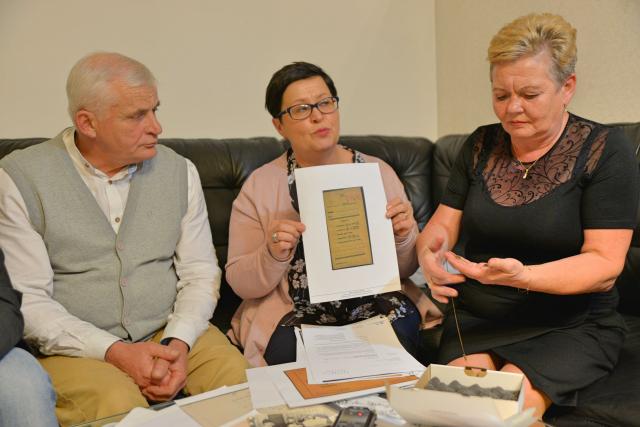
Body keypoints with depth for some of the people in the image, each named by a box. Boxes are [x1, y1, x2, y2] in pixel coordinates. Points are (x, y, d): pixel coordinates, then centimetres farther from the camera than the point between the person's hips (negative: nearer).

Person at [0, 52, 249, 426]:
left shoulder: (179, 170, 4)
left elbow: (200, 272, 4)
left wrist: (179, 343, -13)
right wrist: (114, 352, -18)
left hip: (170, 334, 3)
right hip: (75, 347, -3)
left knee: (237, 374, -22)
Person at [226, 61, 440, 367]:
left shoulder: (378, 172, 5)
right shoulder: (259, 186, 0)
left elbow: (404, 269, 9)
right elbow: (241, 283, -1)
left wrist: (403, 237, -13)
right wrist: (273, 255, -21)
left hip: (374, 304, 2)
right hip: (295, 315, -1)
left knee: (399, 327, -30)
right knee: (289, 348, -33)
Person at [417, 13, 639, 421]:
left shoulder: (605, 150, -8)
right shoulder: (481, 145, 5)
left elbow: (604, 266, -15)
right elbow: (444, 223, 6)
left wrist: (521, 276, -32)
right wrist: (431, 252, -19)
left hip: (571, 325, -2)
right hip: (476, 318, 3)